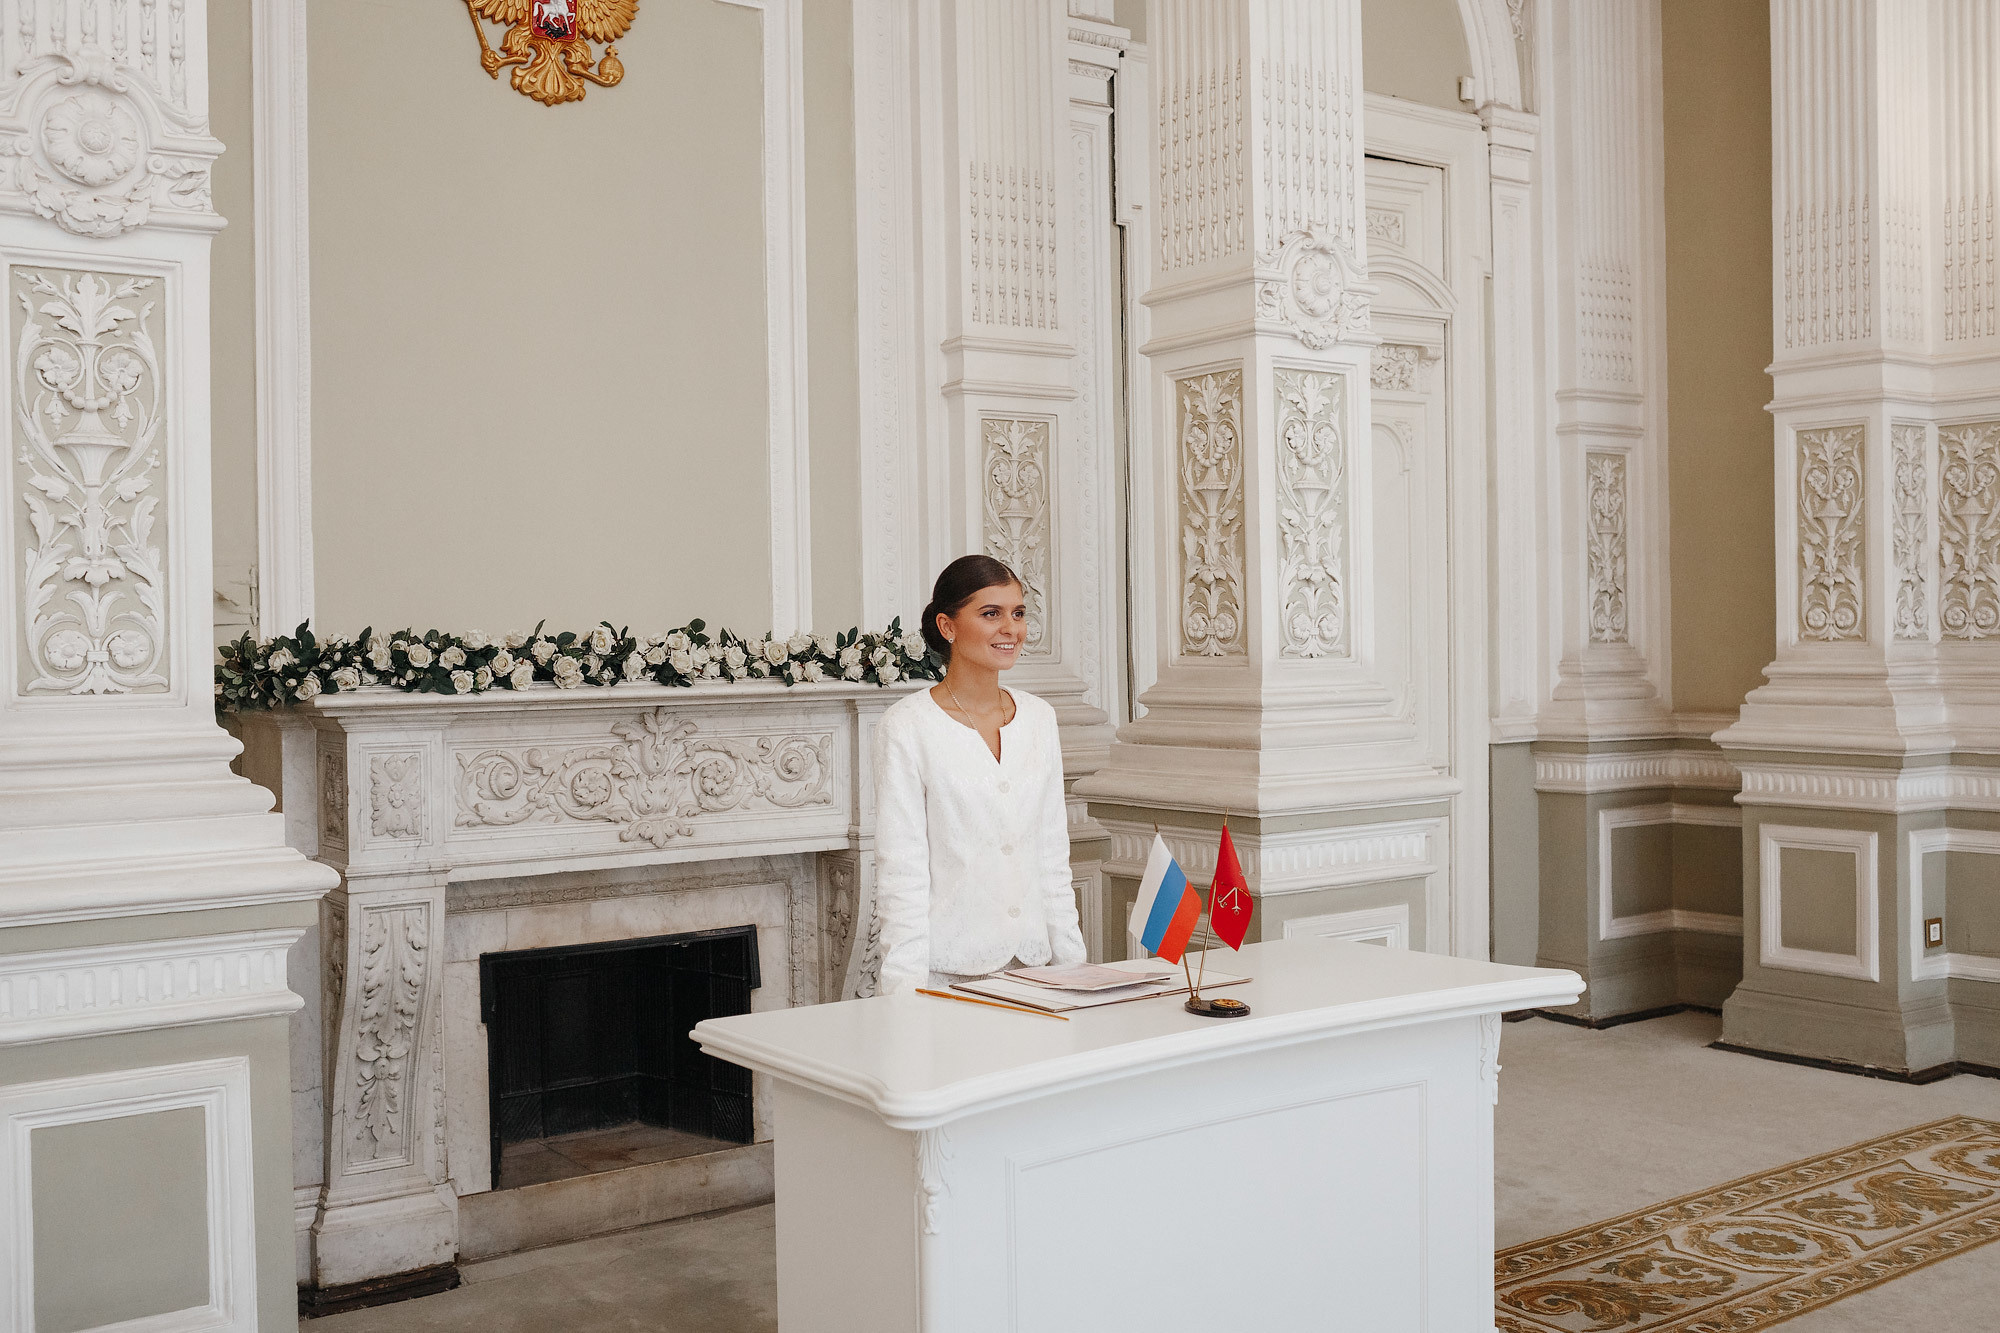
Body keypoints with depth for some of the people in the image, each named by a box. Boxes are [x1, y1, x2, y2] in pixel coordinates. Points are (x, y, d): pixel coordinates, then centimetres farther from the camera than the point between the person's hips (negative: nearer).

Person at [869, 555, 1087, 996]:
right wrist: (909, 988, -16)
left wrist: (1071, 961, 7)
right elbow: (900, 873, -10)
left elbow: (1053, 855, 13)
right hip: (945, 973, -5)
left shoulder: (1039, 718, 9)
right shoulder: (906, 727, -8)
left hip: (1030, 962, 5)